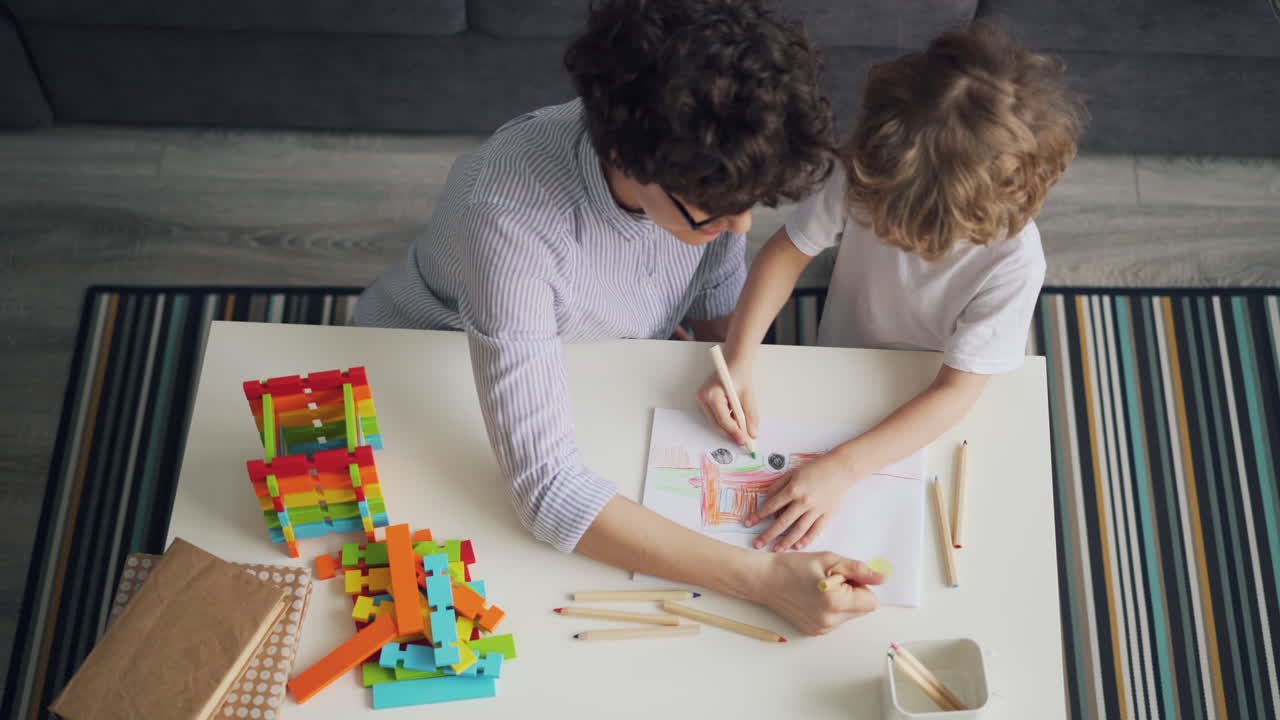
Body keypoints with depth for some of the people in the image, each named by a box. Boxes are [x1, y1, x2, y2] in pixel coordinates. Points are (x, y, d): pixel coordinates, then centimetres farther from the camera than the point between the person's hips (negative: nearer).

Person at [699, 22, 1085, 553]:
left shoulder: (1013, 262, -33)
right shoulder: (868, 176, -27)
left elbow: (955, 392, -32)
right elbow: (788, 250, -16)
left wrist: (841, 469, -43)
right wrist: (737, 362, -29)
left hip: (924, 422, -2)